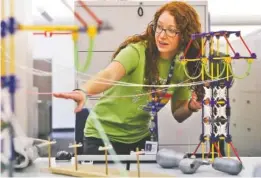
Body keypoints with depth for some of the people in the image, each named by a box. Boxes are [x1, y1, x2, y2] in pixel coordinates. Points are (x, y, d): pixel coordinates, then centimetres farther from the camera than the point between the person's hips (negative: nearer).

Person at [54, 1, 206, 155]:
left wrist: (191, 107, -18)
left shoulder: (184, 67, -7)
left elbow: (178, 115, 3)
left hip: (139, 138, 5)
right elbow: (109, 75, -41)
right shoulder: (136, 51, -21)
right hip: (103, 136, -4)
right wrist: (83, 91, -60)